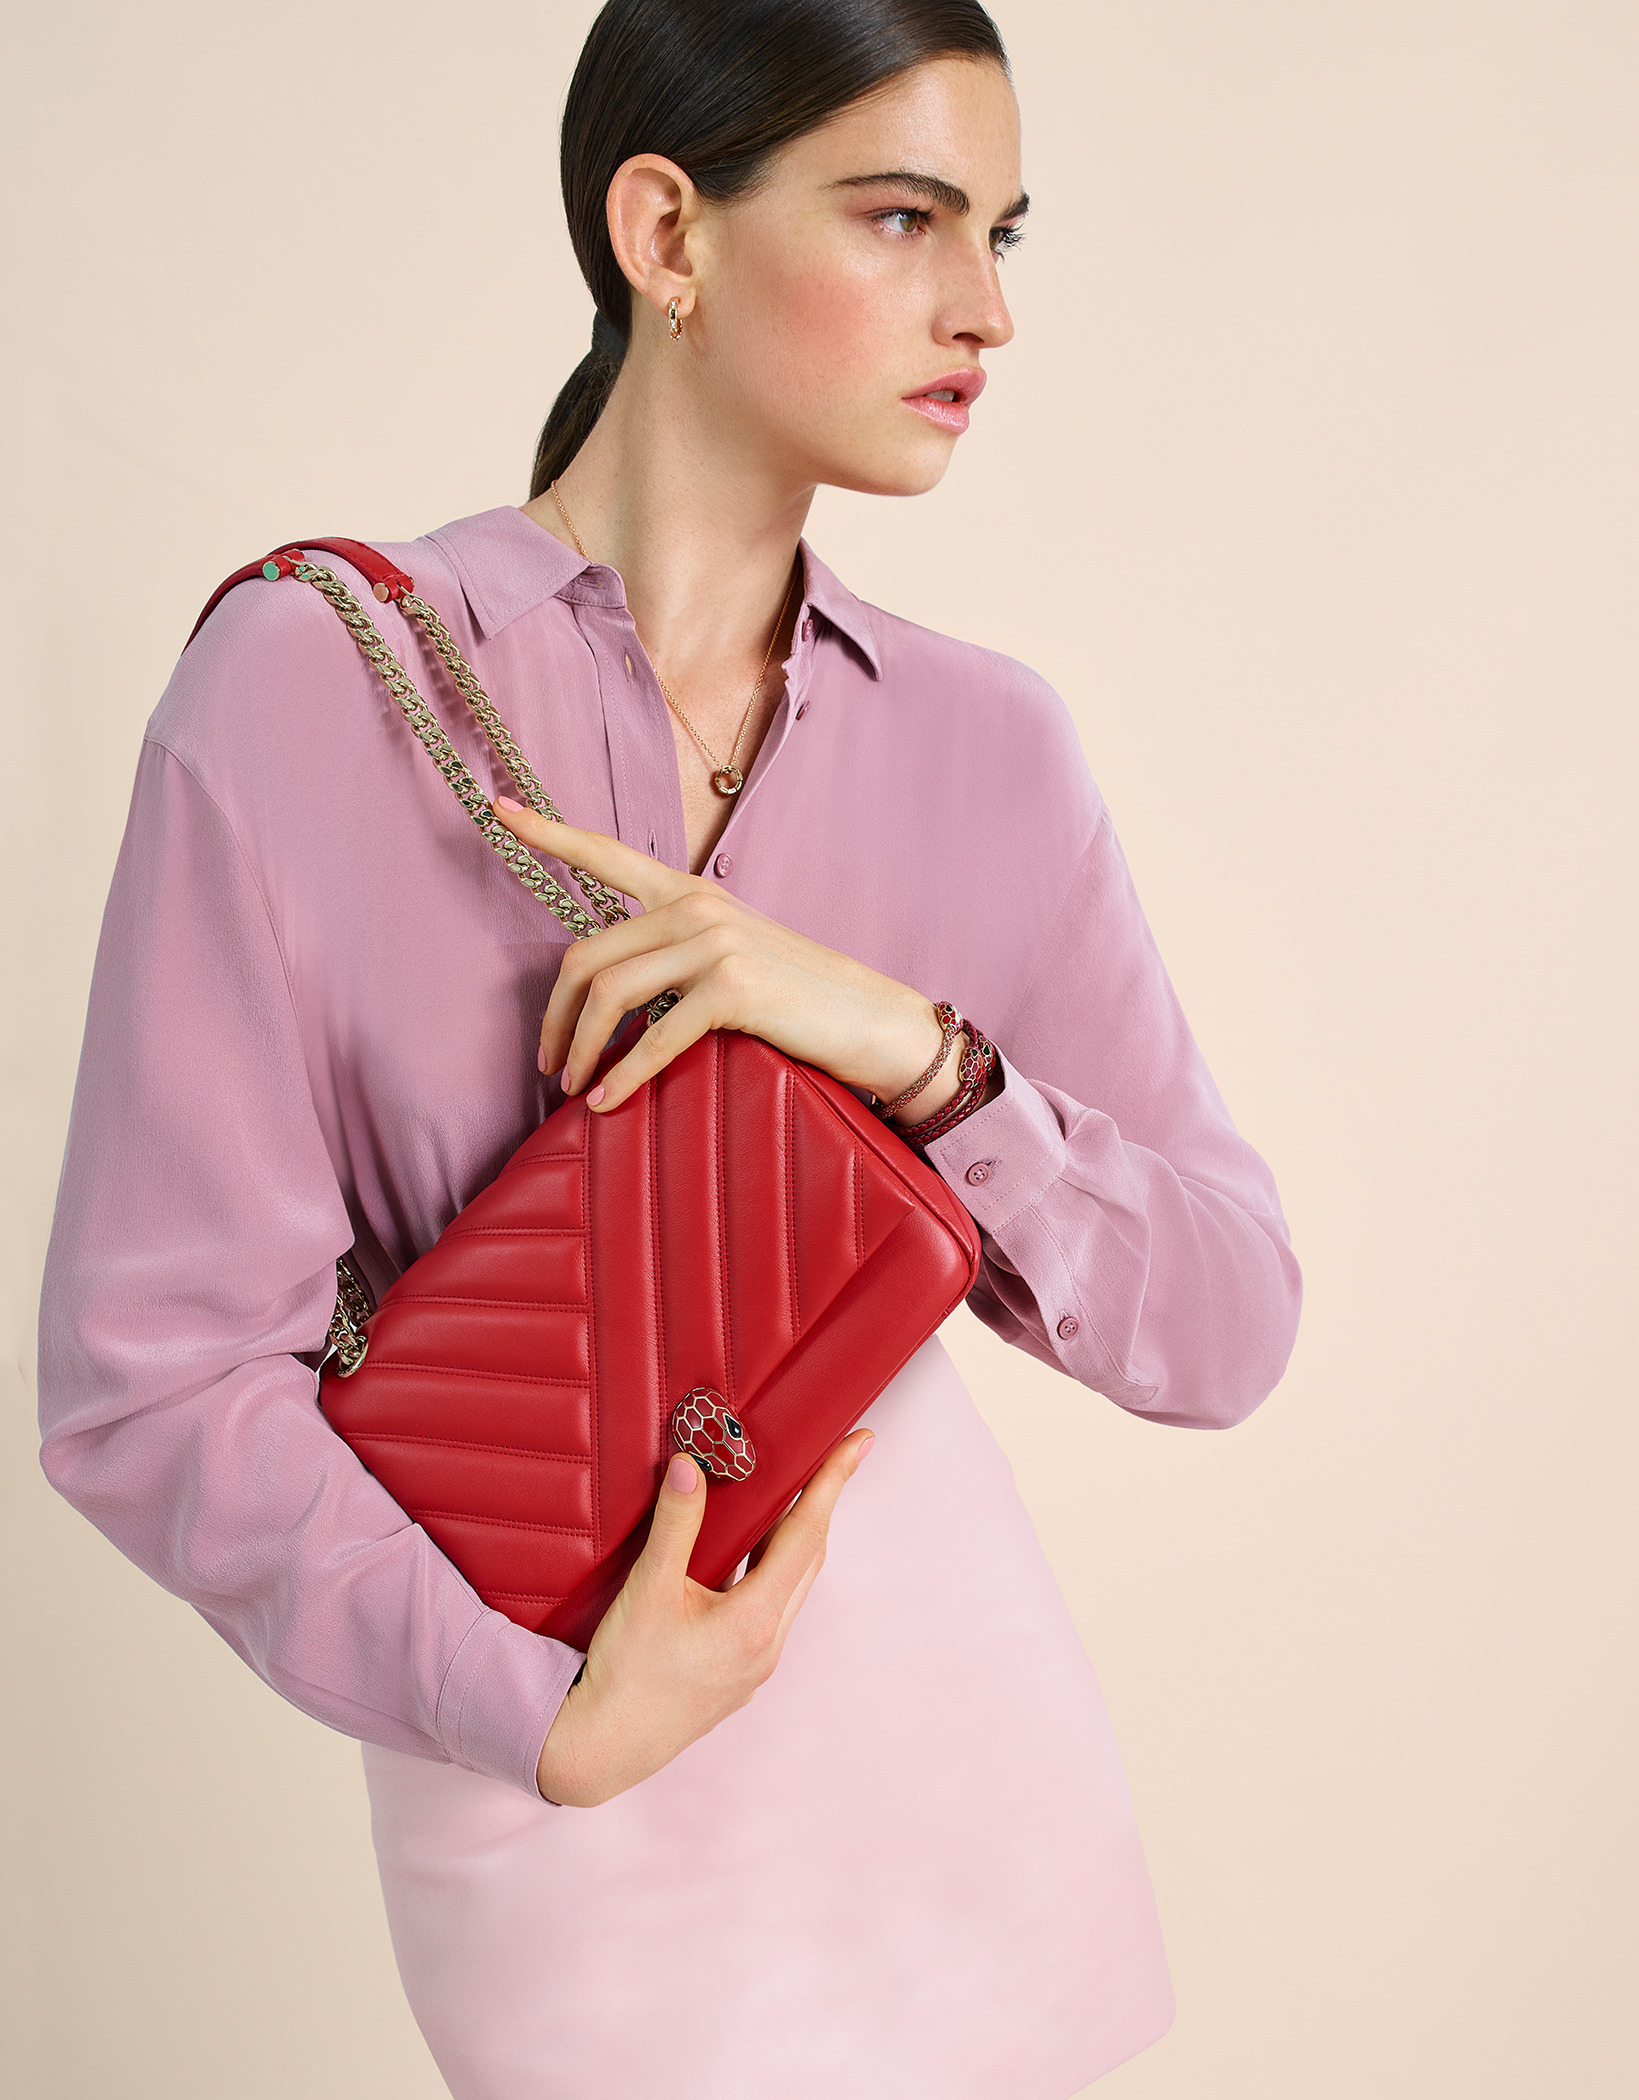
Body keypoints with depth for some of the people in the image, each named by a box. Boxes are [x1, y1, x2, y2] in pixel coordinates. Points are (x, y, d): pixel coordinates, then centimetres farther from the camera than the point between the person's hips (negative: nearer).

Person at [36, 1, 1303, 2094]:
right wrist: (547, 1717, -20)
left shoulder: (988, 740, -1)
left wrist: (910, 1045, -19)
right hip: (597, 1838, -3)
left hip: (969, 1719, 4)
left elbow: (1224, 1326, -4)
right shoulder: (306, 687, -12)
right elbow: (149, 1372, -11)